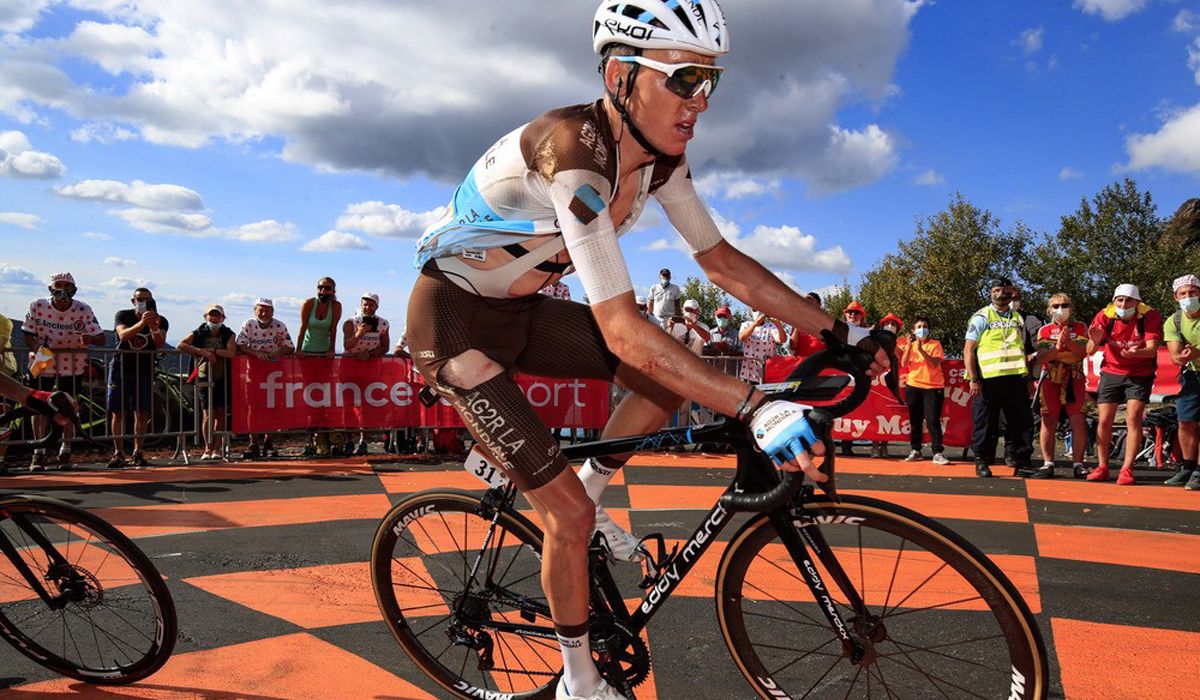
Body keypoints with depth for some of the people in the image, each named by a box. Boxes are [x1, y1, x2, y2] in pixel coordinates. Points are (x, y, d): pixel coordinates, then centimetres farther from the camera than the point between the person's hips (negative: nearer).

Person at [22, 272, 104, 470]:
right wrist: (35, 347, -23)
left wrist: (90, 339, -39)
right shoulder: (38, 306, -11)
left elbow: (101, 338, -16)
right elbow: (27, 333, -2)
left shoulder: (83, 310, -15)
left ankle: (65, 451, 18)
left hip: (71, 364, -1)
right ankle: (39, 452, 11)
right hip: (43, 362, 1)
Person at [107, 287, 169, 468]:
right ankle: (118, 453, 2)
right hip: (121, 368, 0)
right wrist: (142, 323, -38)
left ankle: (138, 453, 3)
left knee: (142, 413, -3)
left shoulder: (160, 321, 0)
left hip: (144, 371, 1)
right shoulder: (122, 316, -2)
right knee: (118, 412, -2)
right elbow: (123, 335, -22)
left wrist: (155, 329, -36)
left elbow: (160, 345, -16)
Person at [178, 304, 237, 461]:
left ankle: (216, 448, 9)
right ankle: (208, 448, 0)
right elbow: (181, 345, -12)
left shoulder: (229, 334, 3)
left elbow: (231, 352, -14)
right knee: (208, 414, -6)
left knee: (220, 414, 2)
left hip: (223, 379, 1)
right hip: (205, 378, -1)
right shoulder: (199, 333, 3)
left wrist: (212, 350, -16)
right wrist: (202, 352, -19)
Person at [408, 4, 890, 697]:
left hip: (522, 309, 7)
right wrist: (754, 406, -43)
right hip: (456, 318, -7)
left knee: (672, 376, -6)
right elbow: (621, 329, -39)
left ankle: (587, 499, 15)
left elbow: (722, 259, -1)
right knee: (568, 513, -8)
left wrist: (838, 331, -3)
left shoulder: (660, 152, -8)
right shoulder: (573, 147, -33)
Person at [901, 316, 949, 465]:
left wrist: (922, 350, -24)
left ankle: (938, 453, -7)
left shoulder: (935, 344, 0)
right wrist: (909, 346, -14)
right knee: (915, 420, 9)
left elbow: (935, 363, -14)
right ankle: (915, 450, 18)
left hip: (933, 387, -3)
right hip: (914, 386, 3)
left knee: (933, 420, -8)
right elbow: (903, 364, -5)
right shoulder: (910, 345, 9)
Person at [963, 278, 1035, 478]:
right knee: (986, 423, 0)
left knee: (1021, 421, 4)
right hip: (988, 379, -4)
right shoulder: (981, 317, 3)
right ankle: (982, 463, 9)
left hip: (1016, 379, 5)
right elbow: (968, 350, -3)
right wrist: (973, 379, -11)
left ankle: (1020, 462, 13)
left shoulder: (1018, 319, 18)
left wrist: (1029, 379, 14)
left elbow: (1025, 351, 22)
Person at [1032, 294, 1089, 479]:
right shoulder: (1044, 330, 10)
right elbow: (1041, 358, -2)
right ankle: (1048, 464, 2)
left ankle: (1078, 463, 0)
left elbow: (1083, 352, -5)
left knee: (1078, 421, -6)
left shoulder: (1080, 328, 10)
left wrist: (1069, 342, -20)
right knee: (1048, 421, -1)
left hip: (1074, 380, 0)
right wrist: (1057, 347, -18)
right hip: (1050, 379, 0)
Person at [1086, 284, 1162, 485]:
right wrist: (1095, 341, -38)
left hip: (1140, 374, -2)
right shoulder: (1105, 315, -12)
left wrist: (1135, 352, -47)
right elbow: (1090, 351, -15)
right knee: (1104, 420, 1)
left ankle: (1127, 469, -9)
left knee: (1134, 418, -14)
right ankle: (1102, 467, 14)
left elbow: (1152, 349, -25)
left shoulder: (1150, 316, -16)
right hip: (1111, 372, 2)